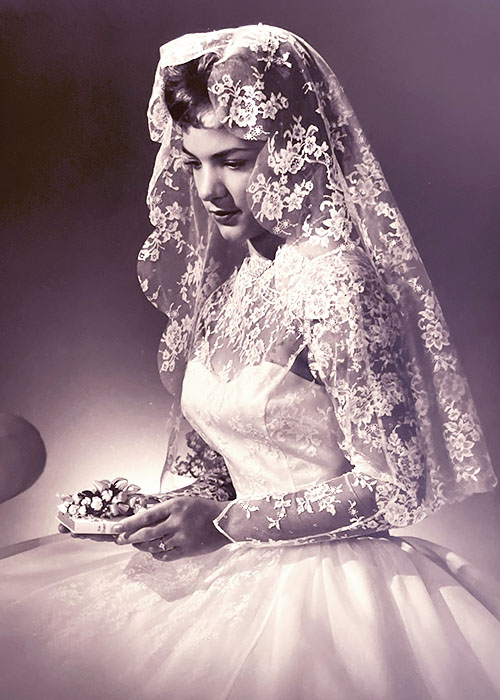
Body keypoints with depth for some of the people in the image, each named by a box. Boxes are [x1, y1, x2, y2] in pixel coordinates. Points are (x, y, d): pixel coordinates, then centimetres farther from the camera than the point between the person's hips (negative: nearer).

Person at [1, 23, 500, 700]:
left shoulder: (335, 278, -19)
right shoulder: (227, 276, 5)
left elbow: (394, 482, -16)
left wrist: (229, 521, -17)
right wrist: (190, 502, -3)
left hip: (326, 582, -6)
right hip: (242, 568, 7)